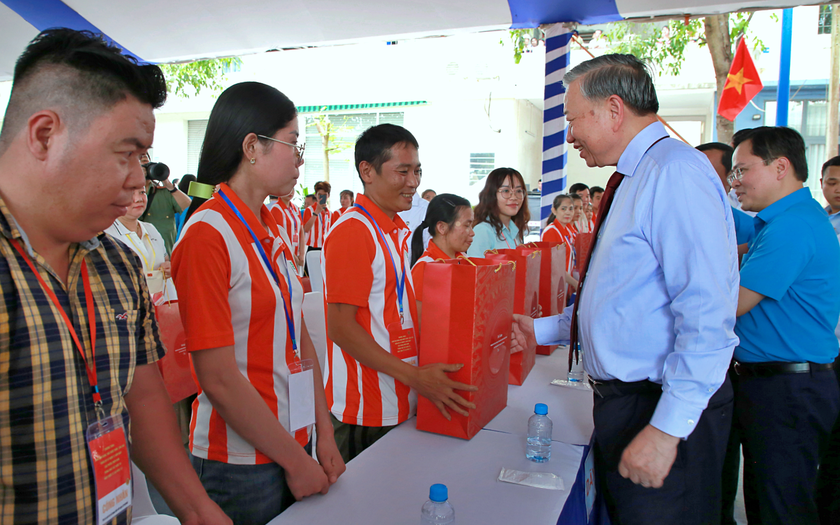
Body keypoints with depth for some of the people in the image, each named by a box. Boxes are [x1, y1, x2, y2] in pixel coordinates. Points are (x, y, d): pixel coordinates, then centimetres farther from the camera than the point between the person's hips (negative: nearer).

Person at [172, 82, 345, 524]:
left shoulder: (274, 231, 7)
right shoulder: (207, 234, -18)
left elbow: (299, 338, 7)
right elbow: (219, 379, -20)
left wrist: (323, 436, 4)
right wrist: (296, 462, -12)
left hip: (292, 443, 7)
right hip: (239, 463, -7)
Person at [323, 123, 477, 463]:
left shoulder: (398, 230, 11)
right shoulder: (351, 231, -17)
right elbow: (340, 327, -21)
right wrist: (414, 375, -23)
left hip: (403, 403, 8)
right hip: (367, 413, -8)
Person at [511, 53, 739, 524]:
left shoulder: (675, 171, -19)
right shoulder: (634, 180, 13)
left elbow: (707, 317, -26)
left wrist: (666, 429, -25)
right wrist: (543, 330, 19)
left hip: (661, 408, -9)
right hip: (624, 398, 9)